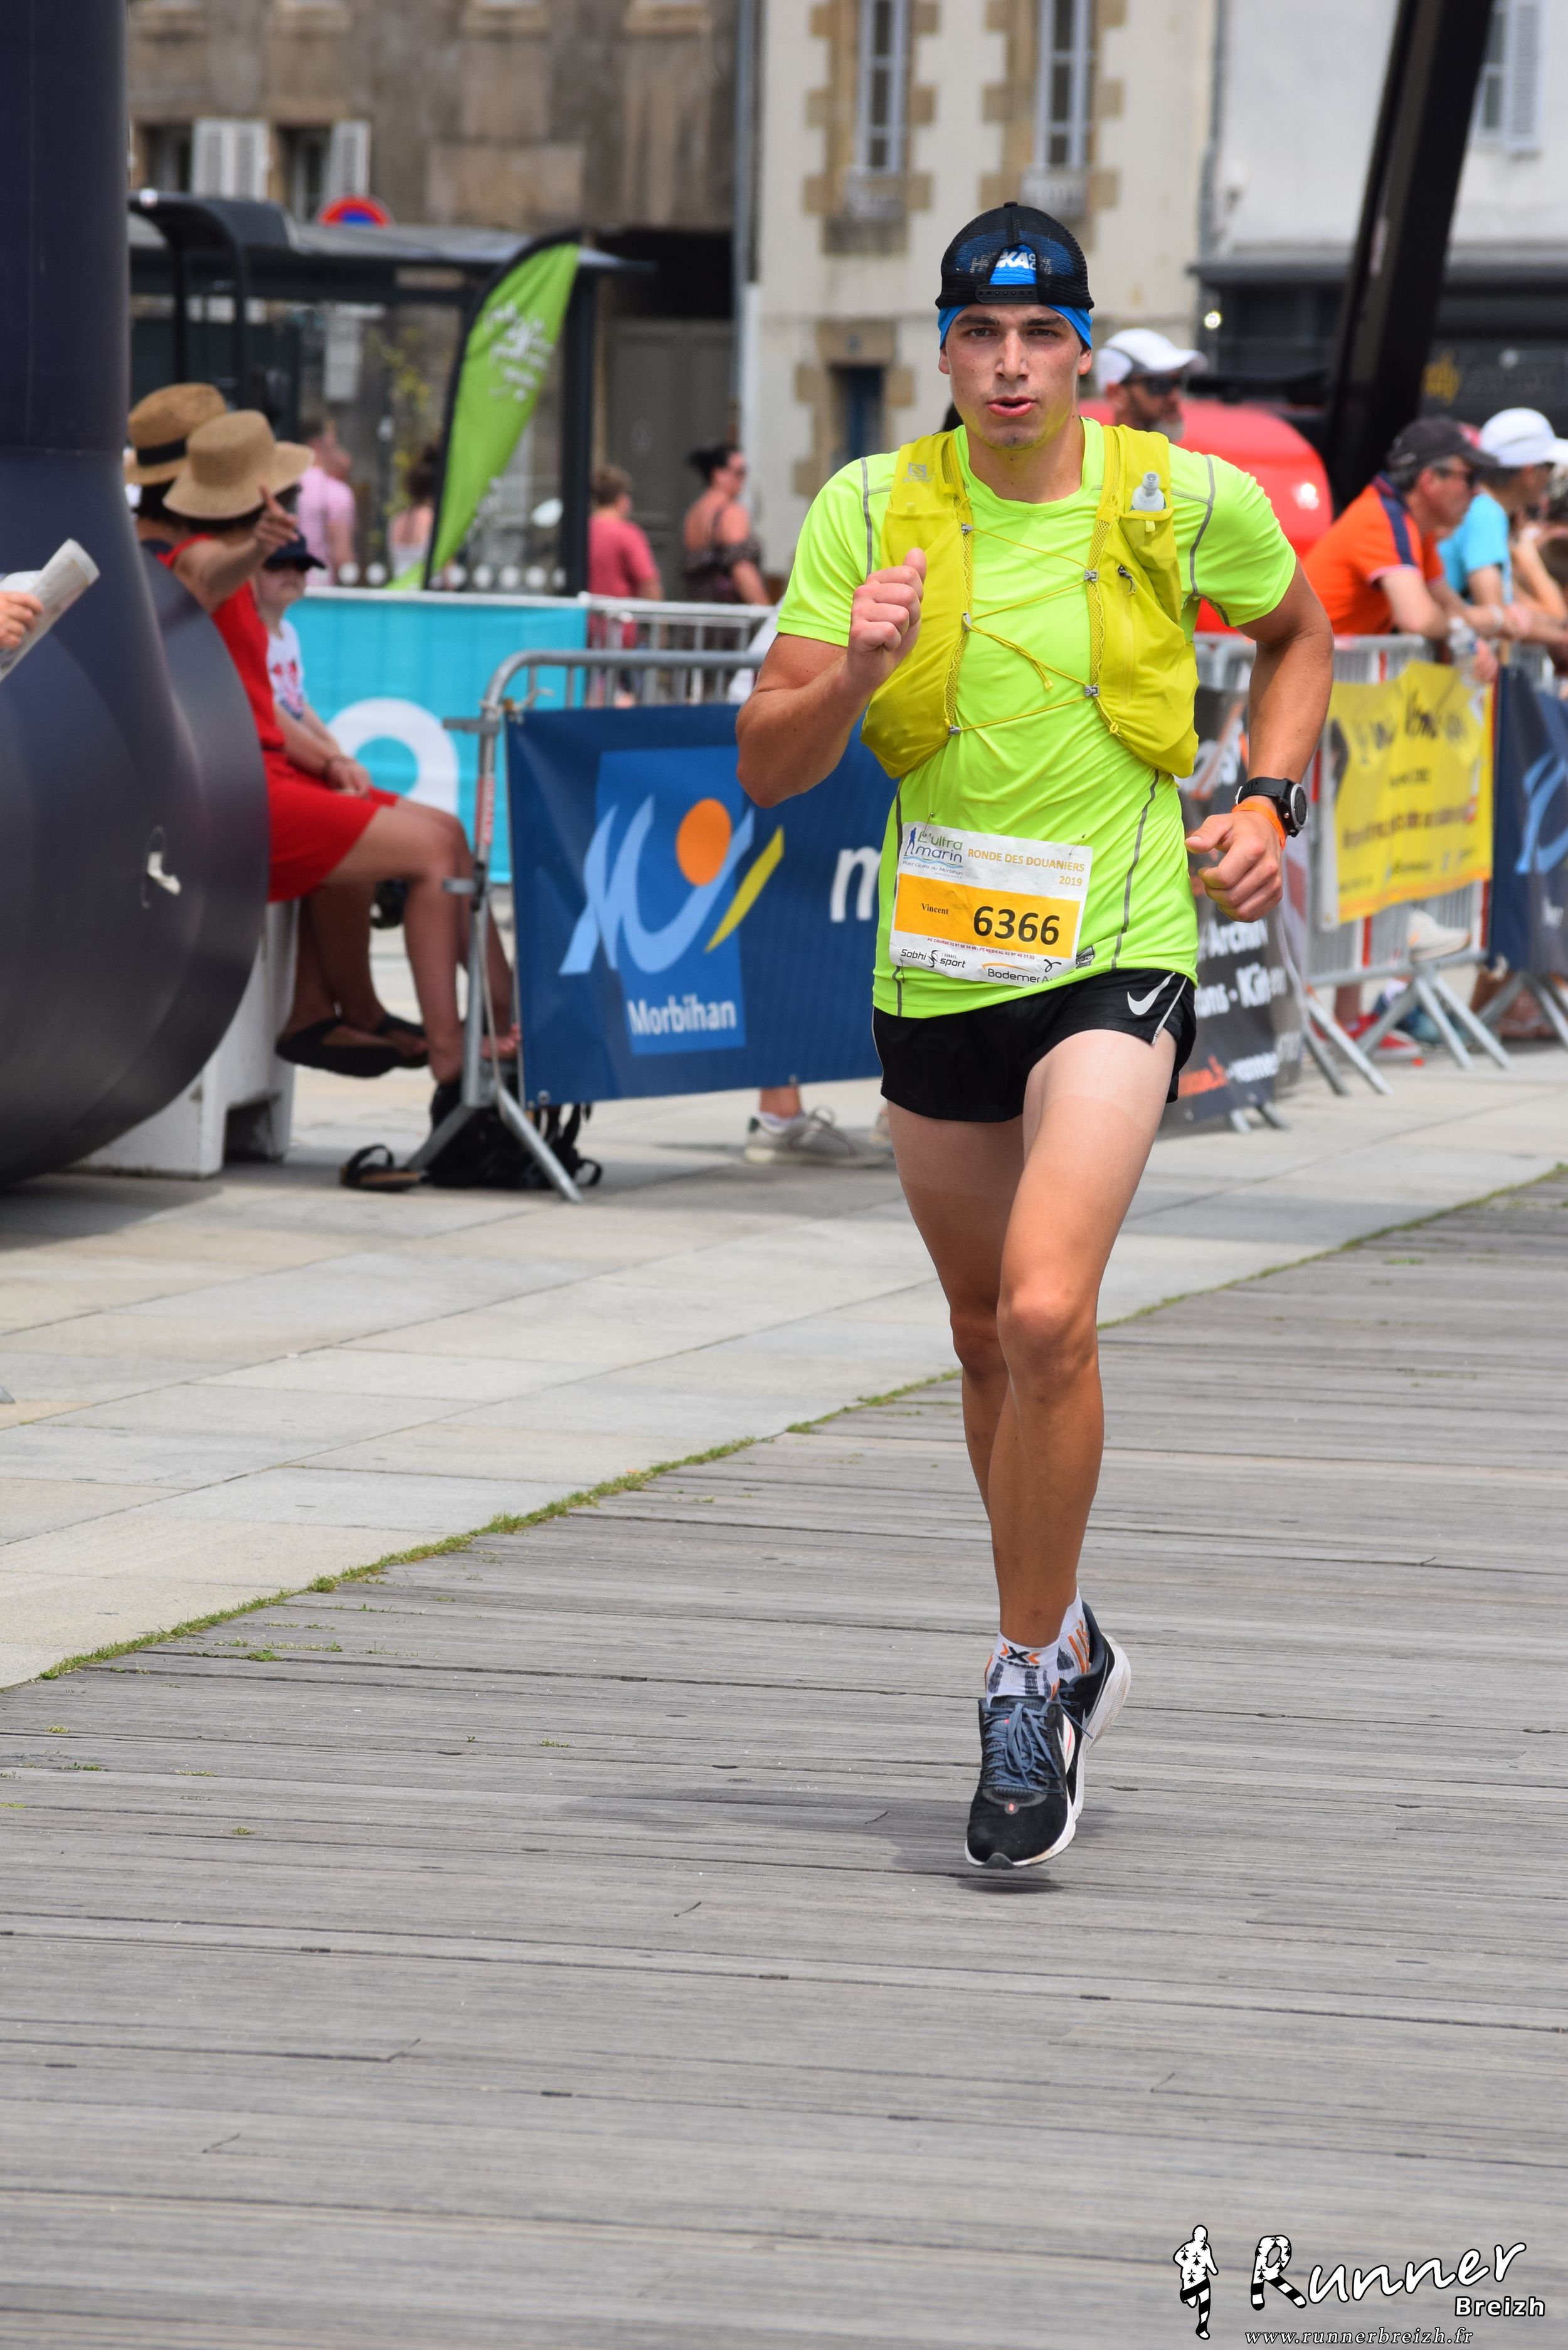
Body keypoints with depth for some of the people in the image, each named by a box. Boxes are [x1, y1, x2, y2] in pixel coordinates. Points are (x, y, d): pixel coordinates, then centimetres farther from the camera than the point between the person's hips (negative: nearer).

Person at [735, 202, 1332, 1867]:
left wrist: (1267, 803, 2)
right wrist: (851, 671, -25)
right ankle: (1066, 1646, 38)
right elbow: (768, 766, -5)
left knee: (1046, 1314, -22)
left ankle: (1026, 1683, -8)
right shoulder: (871, 511, -3)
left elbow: (1297, 632, 17)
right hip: (934, 967, 3)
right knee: (987, 1337, 16)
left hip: (1117, 953, -3)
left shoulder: (1188, 503, -4)